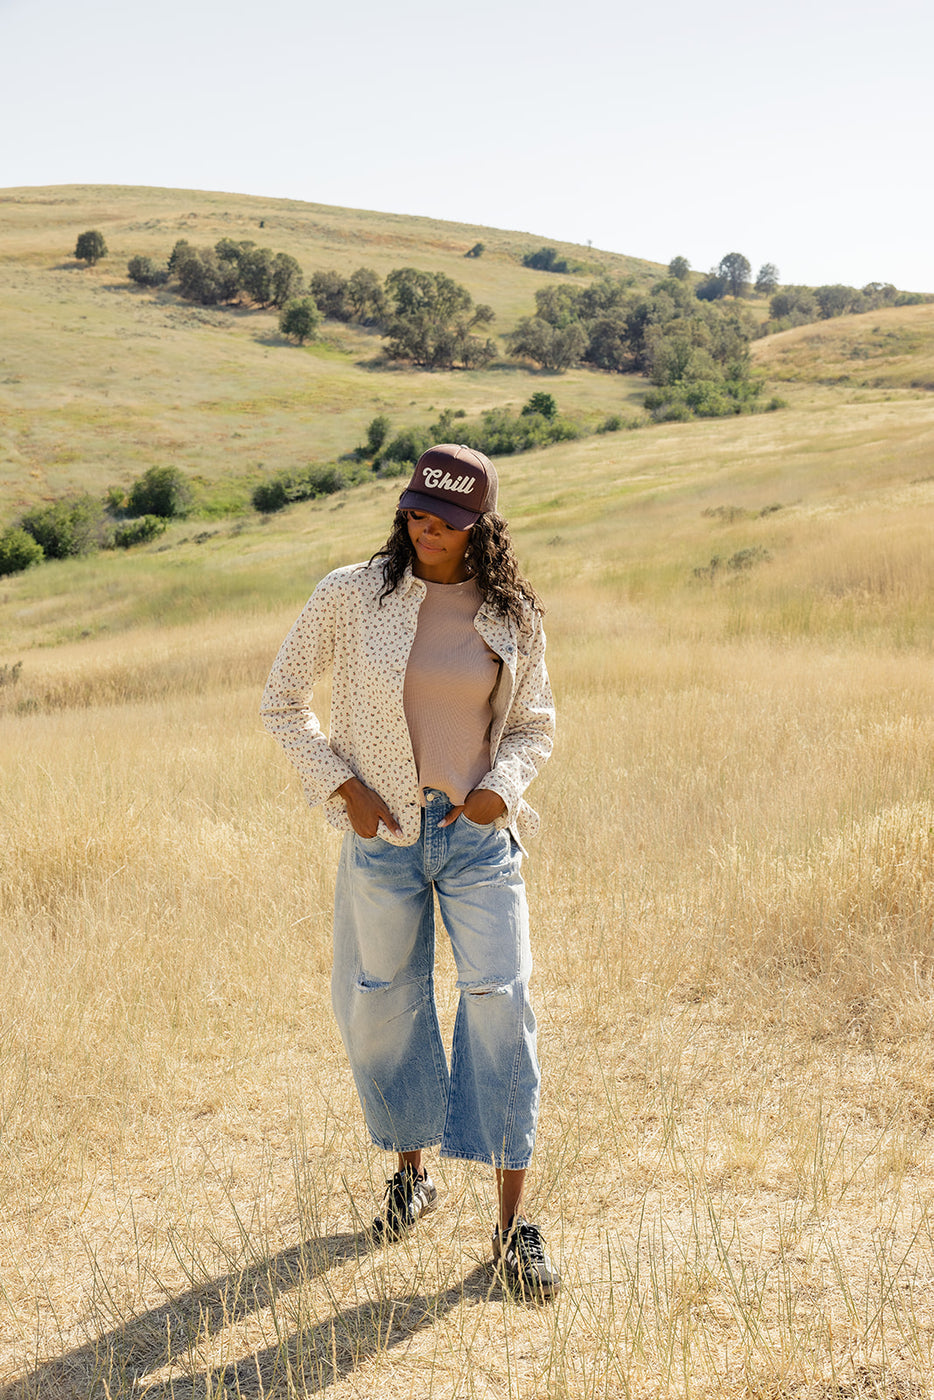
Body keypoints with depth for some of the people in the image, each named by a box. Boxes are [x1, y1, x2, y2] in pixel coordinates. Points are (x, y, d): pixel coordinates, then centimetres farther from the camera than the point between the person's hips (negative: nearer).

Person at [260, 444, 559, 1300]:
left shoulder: (512, 617, 2)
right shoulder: (353, 595, -3)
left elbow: (534, 725, 12)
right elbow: (283, 699, 5)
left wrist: (504, 783, -9)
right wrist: (340, 784, -7)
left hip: (480, 834, 0)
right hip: (384, 834, 0)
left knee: (501, 1007, -8)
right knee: (382, 1006, 11)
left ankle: (513, 1228, 0)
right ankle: (412, 1171, 37)